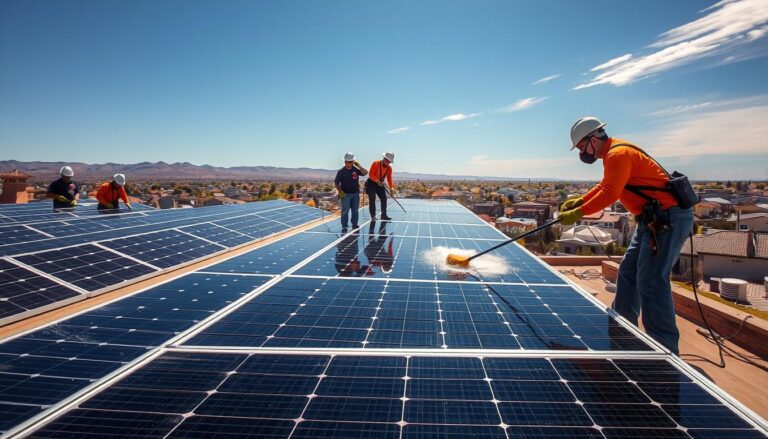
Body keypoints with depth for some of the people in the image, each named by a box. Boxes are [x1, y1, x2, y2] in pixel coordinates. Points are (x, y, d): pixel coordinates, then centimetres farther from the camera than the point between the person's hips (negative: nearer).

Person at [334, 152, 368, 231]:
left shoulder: (356, 170, 3)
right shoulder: (341, 171, -4)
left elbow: (365, 173, -6)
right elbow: (336, 183, -2)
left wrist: (358, 165, -13)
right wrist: (340, 191, -14)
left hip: (355, 193, 3)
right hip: (345, 194, -3)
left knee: (355, 210, 10)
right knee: (345, 210, -5)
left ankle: (355, 224, 23)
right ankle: (344, 227, 1)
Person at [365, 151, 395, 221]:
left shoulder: (389, 168, -1)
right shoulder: (375, 164, -18)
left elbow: (389, 178, 4)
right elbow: (370, 175, -21)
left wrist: (391, 187, -5)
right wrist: (377, 181, -32)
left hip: (381, 184, 6)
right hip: (371, 183, -6)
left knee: (384, 199, 0)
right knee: (372, 200, -6)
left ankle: (384, 215, 8)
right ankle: (373, 216, -1)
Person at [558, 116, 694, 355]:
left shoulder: (618, 154, -17)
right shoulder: (615, 153, 15)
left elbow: (609, 194, -25)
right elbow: (604, 186, 22)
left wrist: (577, 214, -19)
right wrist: (580, 200, 11)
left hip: (667, 218, -11)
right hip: (655, 219, 11)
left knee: (651, 283, -11)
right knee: (628, 273, 17)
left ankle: (665, 349, -3)